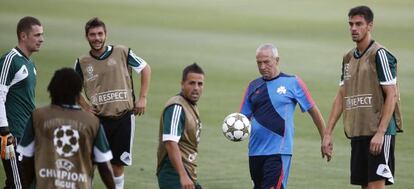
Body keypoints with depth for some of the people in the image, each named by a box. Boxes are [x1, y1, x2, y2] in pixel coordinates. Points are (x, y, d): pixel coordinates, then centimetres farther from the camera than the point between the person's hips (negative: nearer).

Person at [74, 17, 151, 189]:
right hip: (99, 119, 0)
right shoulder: (82, 63, 3)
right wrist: (86, 107, 2)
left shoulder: (121, 53, -1)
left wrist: (142, 98, 2)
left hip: (124, 117, 0)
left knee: (118, 163, 5)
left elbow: (145, 69, 9)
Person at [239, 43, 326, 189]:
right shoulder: (254, 86, 12)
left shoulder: (292, 83, -1)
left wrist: (325, 139, 6)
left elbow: (313, 111, 4)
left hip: (279, 151, -6)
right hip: (255, 151, 6)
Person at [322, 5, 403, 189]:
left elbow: (391, 95, -12)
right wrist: (328, 133, 12)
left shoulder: (380, 54, -8)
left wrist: (380, 133, -19)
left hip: (378, 132, -7)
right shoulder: (348, 58, 15)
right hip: (357, 132, 7)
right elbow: (341, 97, 18)